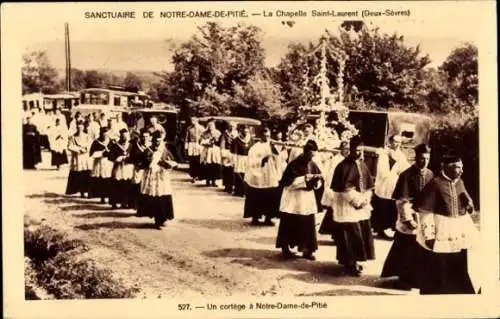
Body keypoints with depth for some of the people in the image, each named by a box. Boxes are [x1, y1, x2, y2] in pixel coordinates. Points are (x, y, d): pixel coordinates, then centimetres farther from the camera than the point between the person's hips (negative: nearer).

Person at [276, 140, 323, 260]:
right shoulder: (294, 164, -11)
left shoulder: (313, 165, 4)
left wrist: (317, 181, -17)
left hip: (308, 200, 4)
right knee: (289, 225, 3)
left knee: (308, 226, 3)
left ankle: (307, 250, 13)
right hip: (293, 199, -4)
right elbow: (288, 181, -19)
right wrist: (305, 178, -23)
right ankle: (285, 248, 15)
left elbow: (319, 182, 6)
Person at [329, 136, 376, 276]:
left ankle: (353, 261, 23)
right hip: (347, 206, -7)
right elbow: (344, 189, -17)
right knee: (350, 235, -5)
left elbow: (369, 185, 12)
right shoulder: (344, 166, -13)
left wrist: (365, 199, -2)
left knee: (362, 234, 11)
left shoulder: (362, 165, 9)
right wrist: (357, 201, -14)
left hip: (362, 206, 8)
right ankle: (350, 264, 3)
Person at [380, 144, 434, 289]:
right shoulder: (407, 175, -13)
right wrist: (408, 219, -17)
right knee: (406, 251, 7)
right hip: (410, 219, -4)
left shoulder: (430, 175, 2)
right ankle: (405, 278, 23)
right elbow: (402, 200, -14)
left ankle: (419, 278, 24)